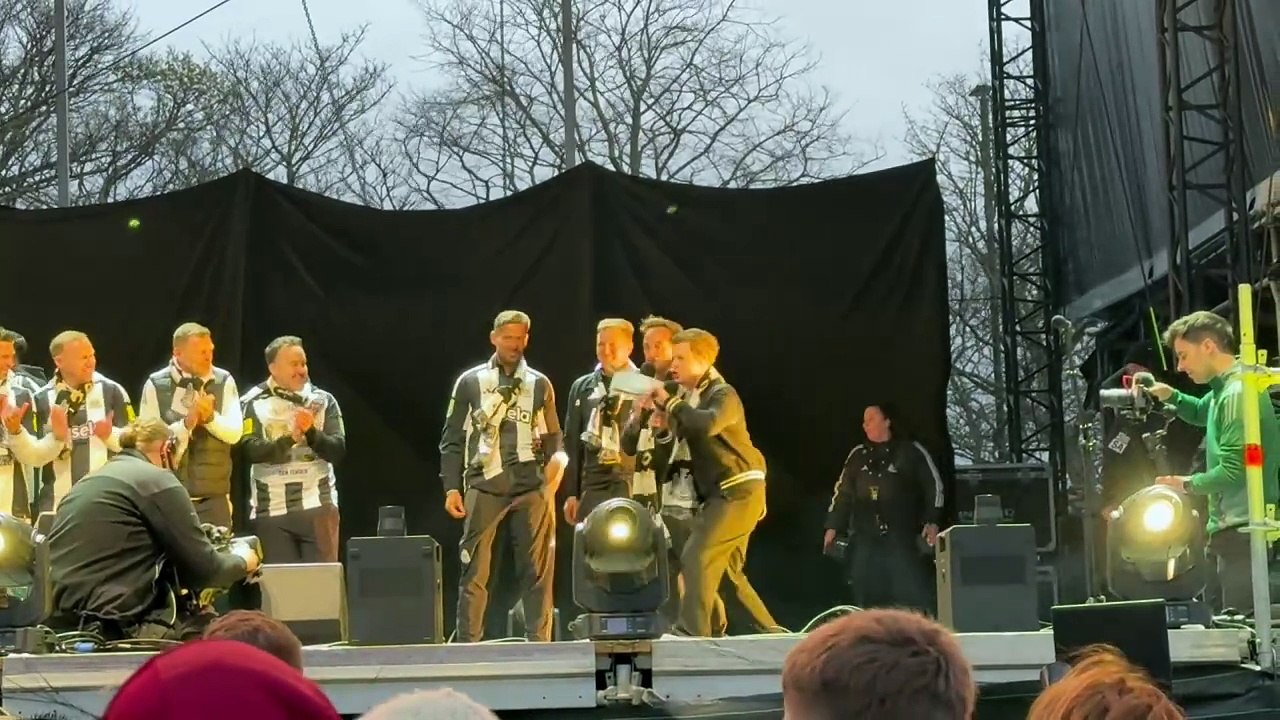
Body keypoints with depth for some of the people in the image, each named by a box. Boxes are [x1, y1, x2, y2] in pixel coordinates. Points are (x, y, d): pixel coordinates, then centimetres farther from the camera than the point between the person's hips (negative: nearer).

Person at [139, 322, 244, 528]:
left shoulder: (224, 381, 2)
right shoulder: (156, 385, -1)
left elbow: (234, 433, -5)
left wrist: (210, 417, -21)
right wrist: (185, 423, -19)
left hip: (214, 496, 1)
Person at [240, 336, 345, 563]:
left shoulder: (324, 401, 7)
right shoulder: (253, 403, 2)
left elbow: (338, 450, -1)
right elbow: (250, 450, -10)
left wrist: (311, 432, -18)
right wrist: (289, 439, -23)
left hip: (318, 505, 1)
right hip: (271, 509, -1)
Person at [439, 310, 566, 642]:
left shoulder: (539, 384, 12)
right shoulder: (470, 382, 7)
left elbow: (553, 439, 15)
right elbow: (452, 439, 7)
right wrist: (452, 488, 0)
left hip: (531, 489, 2)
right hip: (484, 486, -1)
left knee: (537, 570, 2)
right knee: (474, 571, -2)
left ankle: (540, 642, 7)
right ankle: (468, 643, 2)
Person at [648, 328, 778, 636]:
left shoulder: (723, 394, -12)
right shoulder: (687, 396, 14)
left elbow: (707, 424, -35)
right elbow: (678, 447, 17)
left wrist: (670, 403, -24)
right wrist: (666, 427, -3)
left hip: (738, 490, -10)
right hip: (722, 492, 10)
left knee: (696, 557, -18)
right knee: (728, 570, 12)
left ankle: (692, 631, -20)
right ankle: (768, 632, 20)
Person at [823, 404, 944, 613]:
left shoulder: (911, 452, 0)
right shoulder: (858, 454, 12)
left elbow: (934, 486, 1)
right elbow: (843, 492, 16)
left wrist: (931, 522, -8)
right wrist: (833, 527, 11)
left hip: (902, 538, -4)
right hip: (865, 539, 4)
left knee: (911, 595, -8)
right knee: (867, 598, 5)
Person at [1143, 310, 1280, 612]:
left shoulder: (1238, 393, -17)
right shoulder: (1225, 387, 14)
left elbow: (1233, 472, -23)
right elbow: (1202, 413, 37)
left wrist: (1188, 484, -6)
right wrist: (1170, 395, 16)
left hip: (1243, 531, -10)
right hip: (1233, 528, 10)